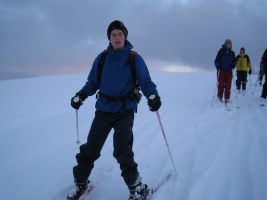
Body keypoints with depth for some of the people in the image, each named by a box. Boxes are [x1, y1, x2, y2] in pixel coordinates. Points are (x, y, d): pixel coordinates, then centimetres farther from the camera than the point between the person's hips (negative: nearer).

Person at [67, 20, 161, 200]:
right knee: (90, 148, 5)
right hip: (104, 108, 3)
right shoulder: (102, 58, 5)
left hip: (125, 110, -3)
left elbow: (145, 81, -5)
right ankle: (80, 183, 25)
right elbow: (93, 82, 11)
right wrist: (81, 95, -5)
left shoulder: (134, 58, -2)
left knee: (122, 150, -15)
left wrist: (153, 95, -25)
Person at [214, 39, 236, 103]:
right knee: (221, 84, -3)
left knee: (228, 85, 0)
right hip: (221, 70, -3)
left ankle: (227, 99, 5)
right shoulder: (221, 51, 0)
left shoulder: (232, 53, 11)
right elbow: (216, 60, -1)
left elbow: (234, 61, 18)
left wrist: (232, 65, -3)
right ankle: (220, 97, 10)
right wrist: (218, 66, -14)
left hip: (229, 71, 3)